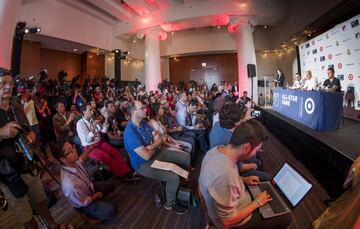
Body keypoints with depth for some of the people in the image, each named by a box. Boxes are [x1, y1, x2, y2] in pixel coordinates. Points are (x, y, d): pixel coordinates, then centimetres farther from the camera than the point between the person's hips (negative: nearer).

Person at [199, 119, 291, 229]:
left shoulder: (217, 150, -15)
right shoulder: (225, 175, -42)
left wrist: (243, 180, 0)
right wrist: (257, 202, -18)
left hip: (233, 203, 7)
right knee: (285, 218, 8)